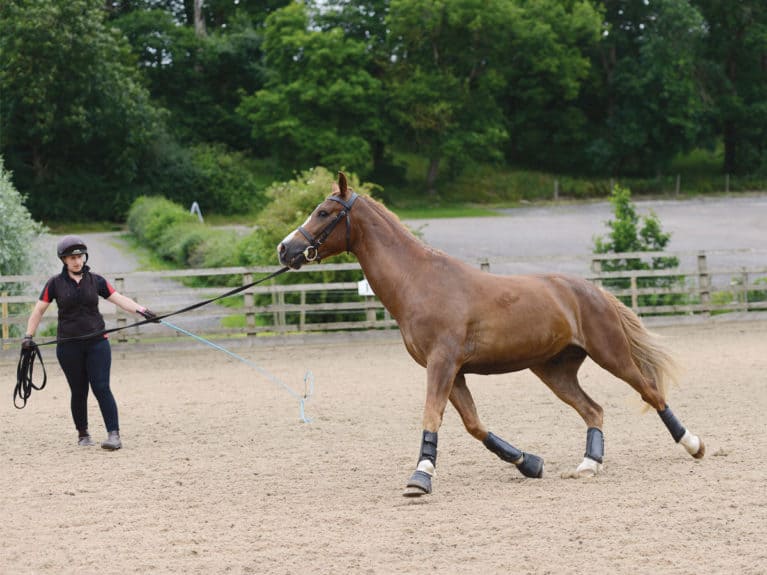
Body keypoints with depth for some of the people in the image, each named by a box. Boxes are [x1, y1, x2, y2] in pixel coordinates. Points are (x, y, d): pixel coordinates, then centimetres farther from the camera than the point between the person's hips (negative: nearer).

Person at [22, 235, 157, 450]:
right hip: (68, 346, 0)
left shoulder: (95, 280, 5)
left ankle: (114, 435, -15)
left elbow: (119, 299, 2)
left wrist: (141, 310, -13)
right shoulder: (55, 283, 1)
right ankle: (83, 434, 23)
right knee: (79, 392, 6)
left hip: (97, 342, 0)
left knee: (101, 388, -10)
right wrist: (29, 336, -3)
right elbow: (39, 310, 4)